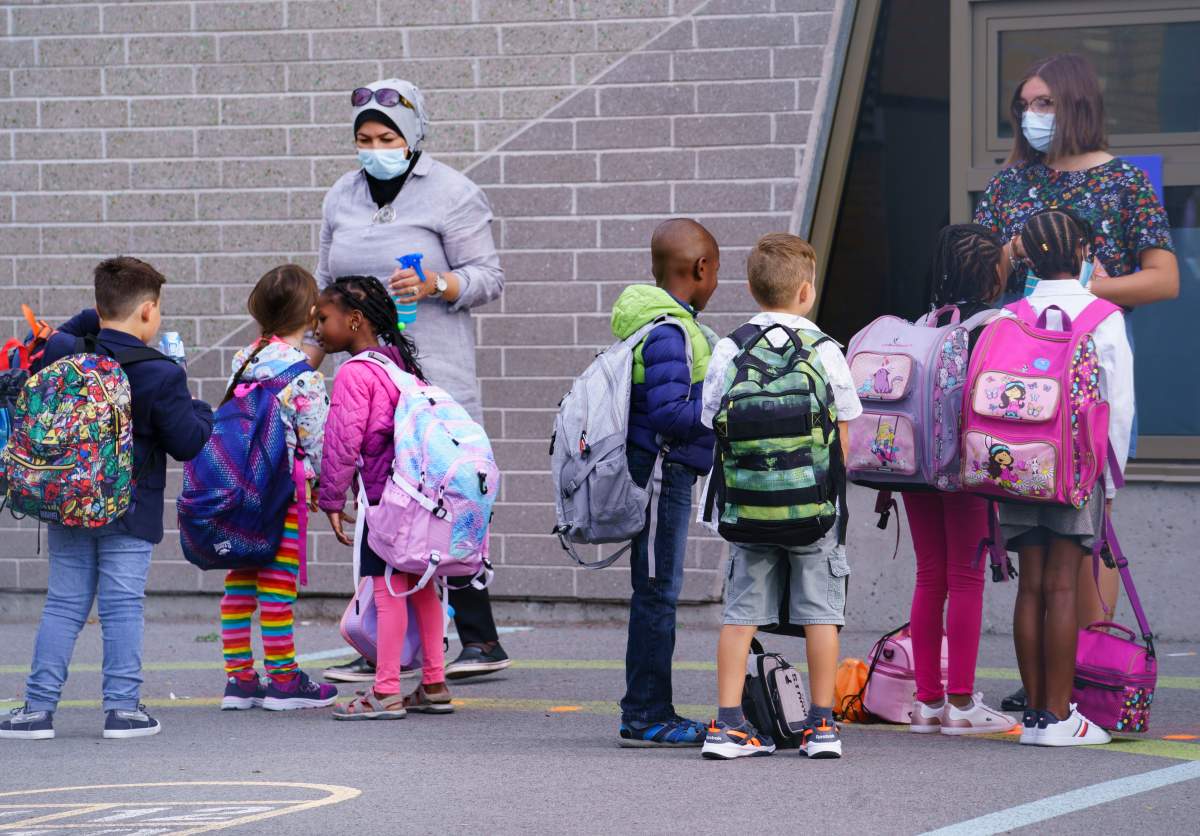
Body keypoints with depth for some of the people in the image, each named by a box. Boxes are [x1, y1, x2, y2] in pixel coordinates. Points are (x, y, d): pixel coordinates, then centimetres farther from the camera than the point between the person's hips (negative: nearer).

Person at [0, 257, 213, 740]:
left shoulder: (62, 353, -3)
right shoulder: (162, 376, -13)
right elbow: (187, 444, -8)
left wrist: (90, 323, 17)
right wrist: (200, 412, 12)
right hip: (130, 510, -4)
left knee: (63, 604, 9)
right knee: (123, 606, 2)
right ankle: (122, 707, 1)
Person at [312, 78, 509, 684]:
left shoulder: (452, 195, -2)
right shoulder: (343, 198, 15)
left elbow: (488, 277, -3)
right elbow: (327, 285, 23)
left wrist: (435, 286, -20)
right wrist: (311, 354, 17)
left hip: (434, 371, -6)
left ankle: (480, 640, -6)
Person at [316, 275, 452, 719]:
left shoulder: (354, 374, -11)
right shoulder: (402, 362, 15)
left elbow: (343, 443, -15)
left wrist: (332, 499, -7)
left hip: (382, 496, -9)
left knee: (388, 589, -6)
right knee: (420, 586, 14)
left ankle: (385, 692, -6)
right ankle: (434, 686, 18)